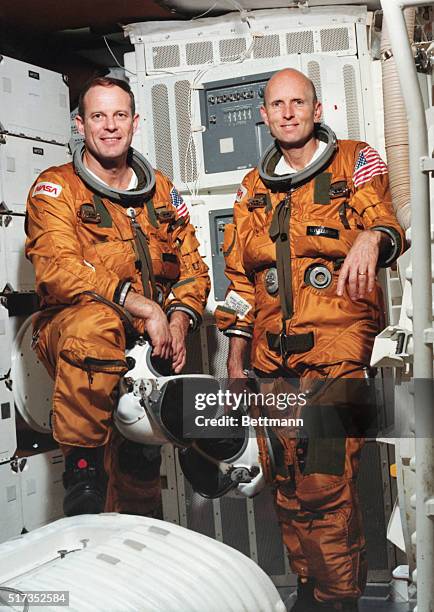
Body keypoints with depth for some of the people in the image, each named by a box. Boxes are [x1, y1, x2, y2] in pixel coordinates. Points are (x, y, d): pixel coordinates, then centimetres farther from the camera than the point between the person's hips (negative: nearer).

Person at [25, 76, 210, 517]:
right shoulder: (55, 188, 0)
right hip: (70, 329, -5)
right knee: (95, 321, -40)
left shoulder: (160, 190, 17)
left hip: (151, 341, 5)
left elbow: (191, 265, 13)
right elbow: (58, 267, -18)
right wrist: (143, 305, -27)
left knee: (140, 467, 1)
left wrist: (178, 320, -9)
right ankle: (82, 464, -28)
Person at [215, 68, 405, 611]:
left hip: (337, 347, -4)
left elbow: (384, 220, -9)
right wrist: (235, 358, 16)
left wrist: (372, 236, -34)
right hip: (272, 356, 5)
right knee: (286, 485, 8)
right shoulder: (254, 188, 18)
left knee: (325, 485, -10)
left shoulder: (355, 163, 7)